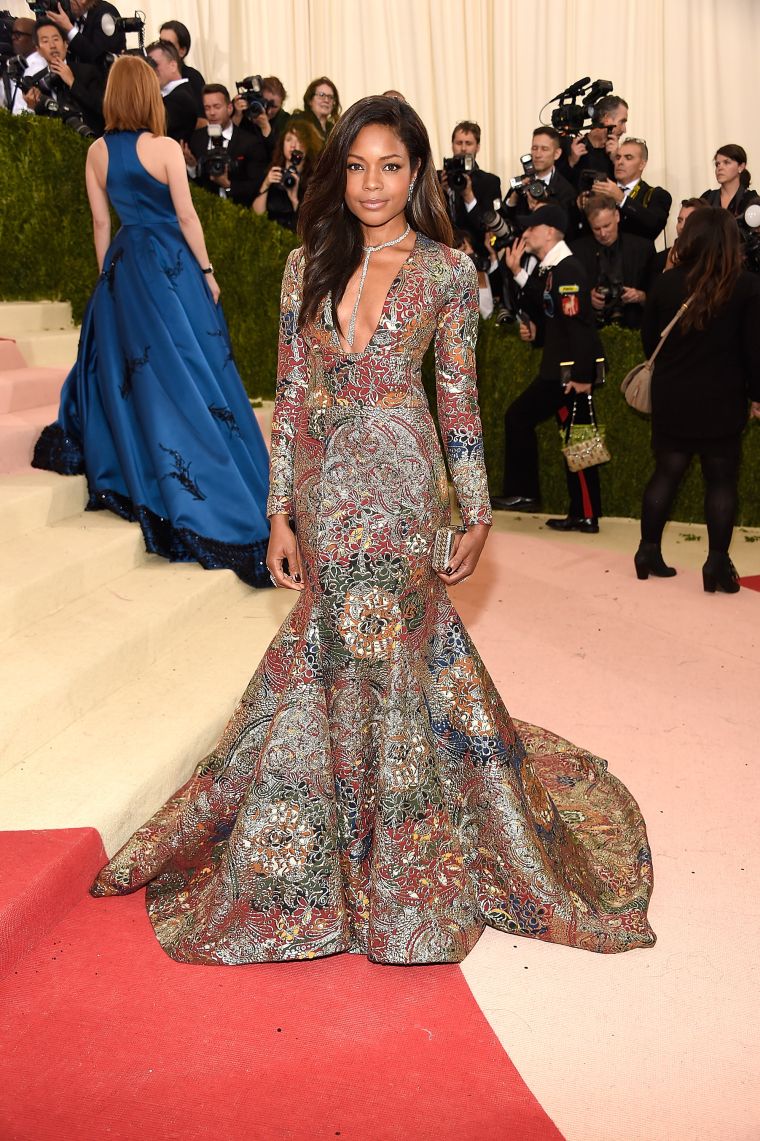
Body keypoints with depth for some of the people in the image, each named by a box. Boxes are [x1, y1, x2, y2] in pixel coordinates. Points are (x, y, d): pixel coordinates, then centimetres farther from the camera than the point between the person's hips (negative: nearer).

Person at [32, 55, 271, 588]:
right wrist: (208, 271, 0)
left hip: (124, 268, 5)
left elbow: (101, 222, 8)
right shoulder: (165, 148, -10)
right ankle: (209, 494, 3)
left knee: (131, 369, 17)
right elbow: (187, 216, -9)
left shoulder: (97, 152, 4)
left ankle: (132, 475, 28)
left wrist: (108, 276, 16)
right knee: (186, 372, 0)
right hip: (171, 267, -5)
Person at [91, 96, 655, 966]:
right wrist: (281, 513, 2)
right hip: (324, 486, 3)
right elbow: (291, 395, 6)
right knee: (365, 648, 9)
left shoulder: (447, 270, 2)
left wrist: (477, 513, 2)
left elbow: (459, 398, 4)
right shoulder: (308, 265, 8)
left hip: (399, 484, -2)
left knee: (373, 651, 0)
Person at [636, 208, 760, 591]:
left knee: (666, 474, 13)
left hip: (672, 398, 2)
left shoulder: (665, 283, -3)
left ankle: (649, 551, 16)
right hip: (722, 400, -2)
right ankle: (717, 563, 7)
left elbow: (649, 340, 7)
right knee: (721, 480, 7)